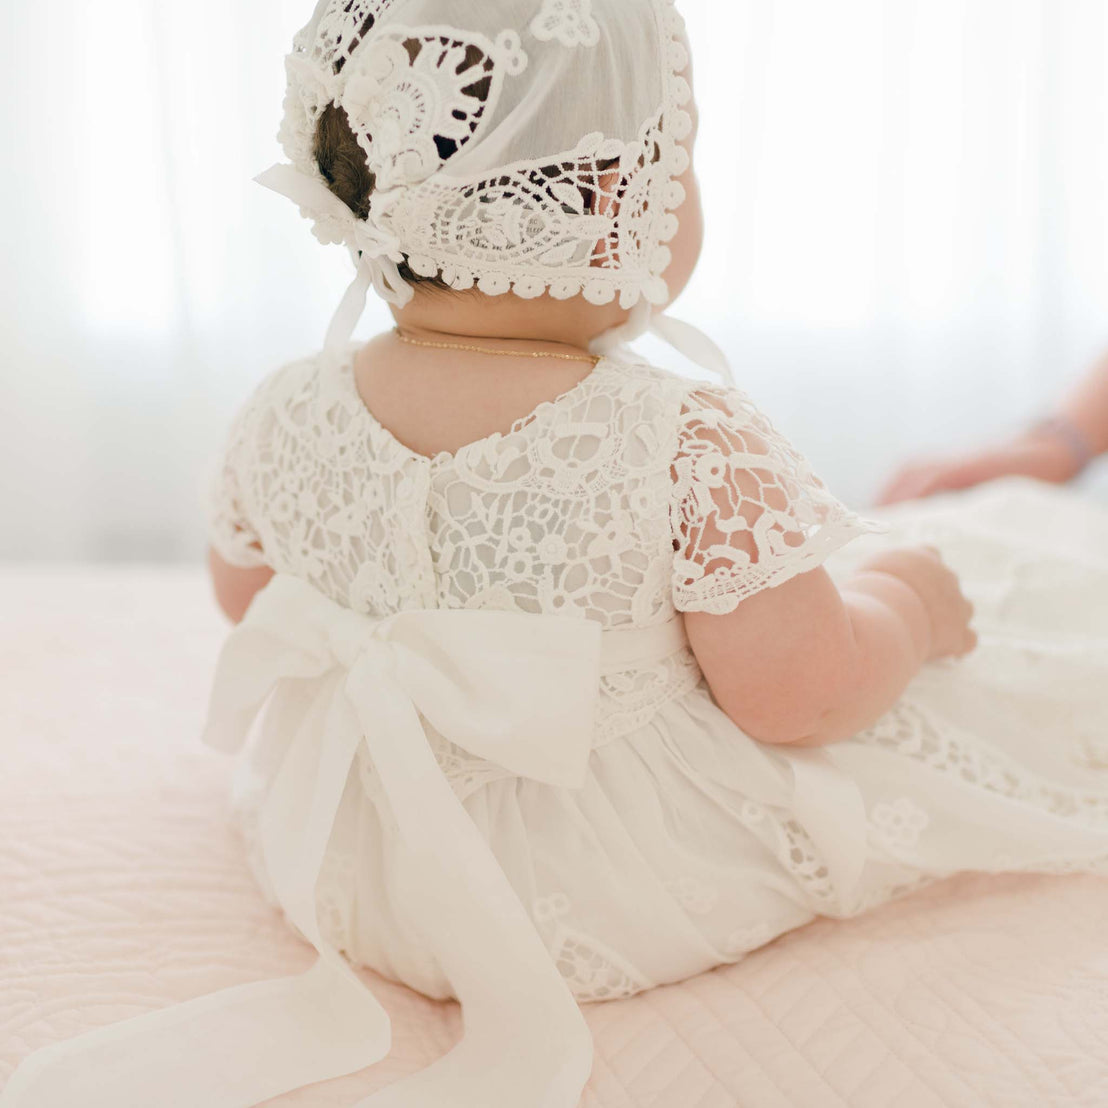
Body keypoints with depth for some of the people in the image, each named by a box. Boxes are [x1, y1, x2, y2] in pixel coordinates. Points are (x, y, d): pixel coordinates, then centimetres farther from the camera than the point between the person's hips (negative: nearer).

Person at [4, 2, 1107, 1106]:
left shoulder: (283, 419, -12)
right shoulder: (693, 447, -27)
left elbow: (245, 592, 6)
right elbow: (799, 692, -20)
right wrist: (903, 596, 1)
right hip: (634, 909, -6)